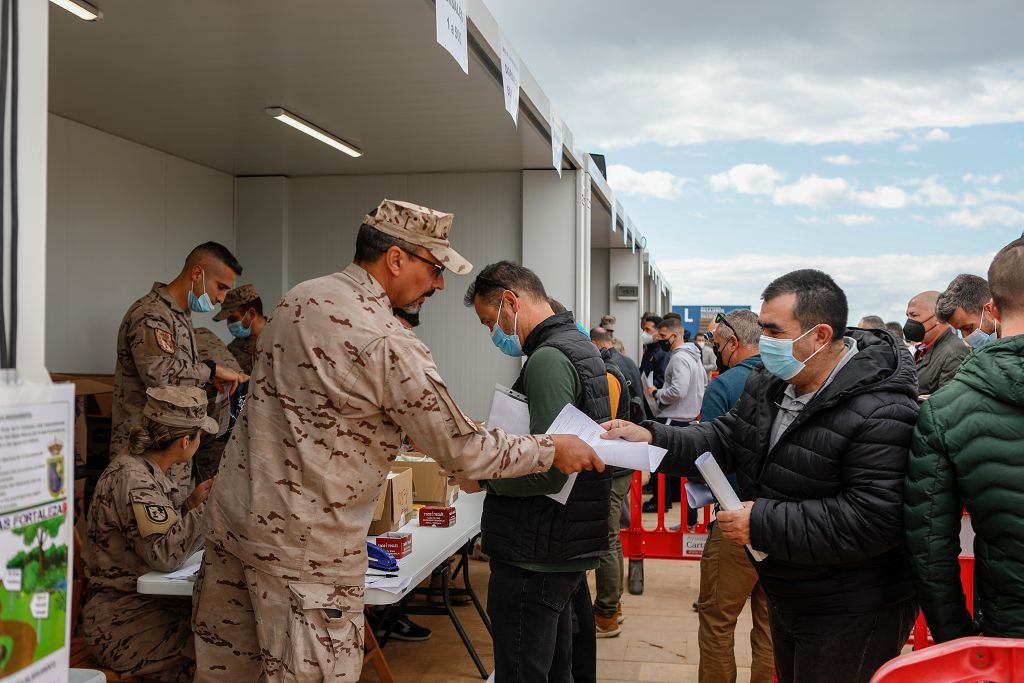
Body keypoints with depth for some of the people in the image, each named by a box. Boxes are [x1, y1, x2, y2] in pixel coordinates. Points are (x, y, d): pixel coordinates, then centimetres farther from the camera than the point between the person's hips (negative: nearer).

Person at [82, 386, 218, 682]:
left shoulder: (148, 469, 10)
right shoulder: (130, 478, -18)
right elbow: (166, 555, -25)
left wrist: (191, 503, 4)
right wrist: (207, 505, -17)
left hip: (151, 604, 9)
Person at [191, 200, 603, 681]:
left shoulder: (299, 298, 6)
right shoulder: (389, 346, -20)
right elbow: (461, 454, -15)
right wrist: (552, 451, -1)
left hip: (230, 515, 9)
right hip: (303, 546, -8)